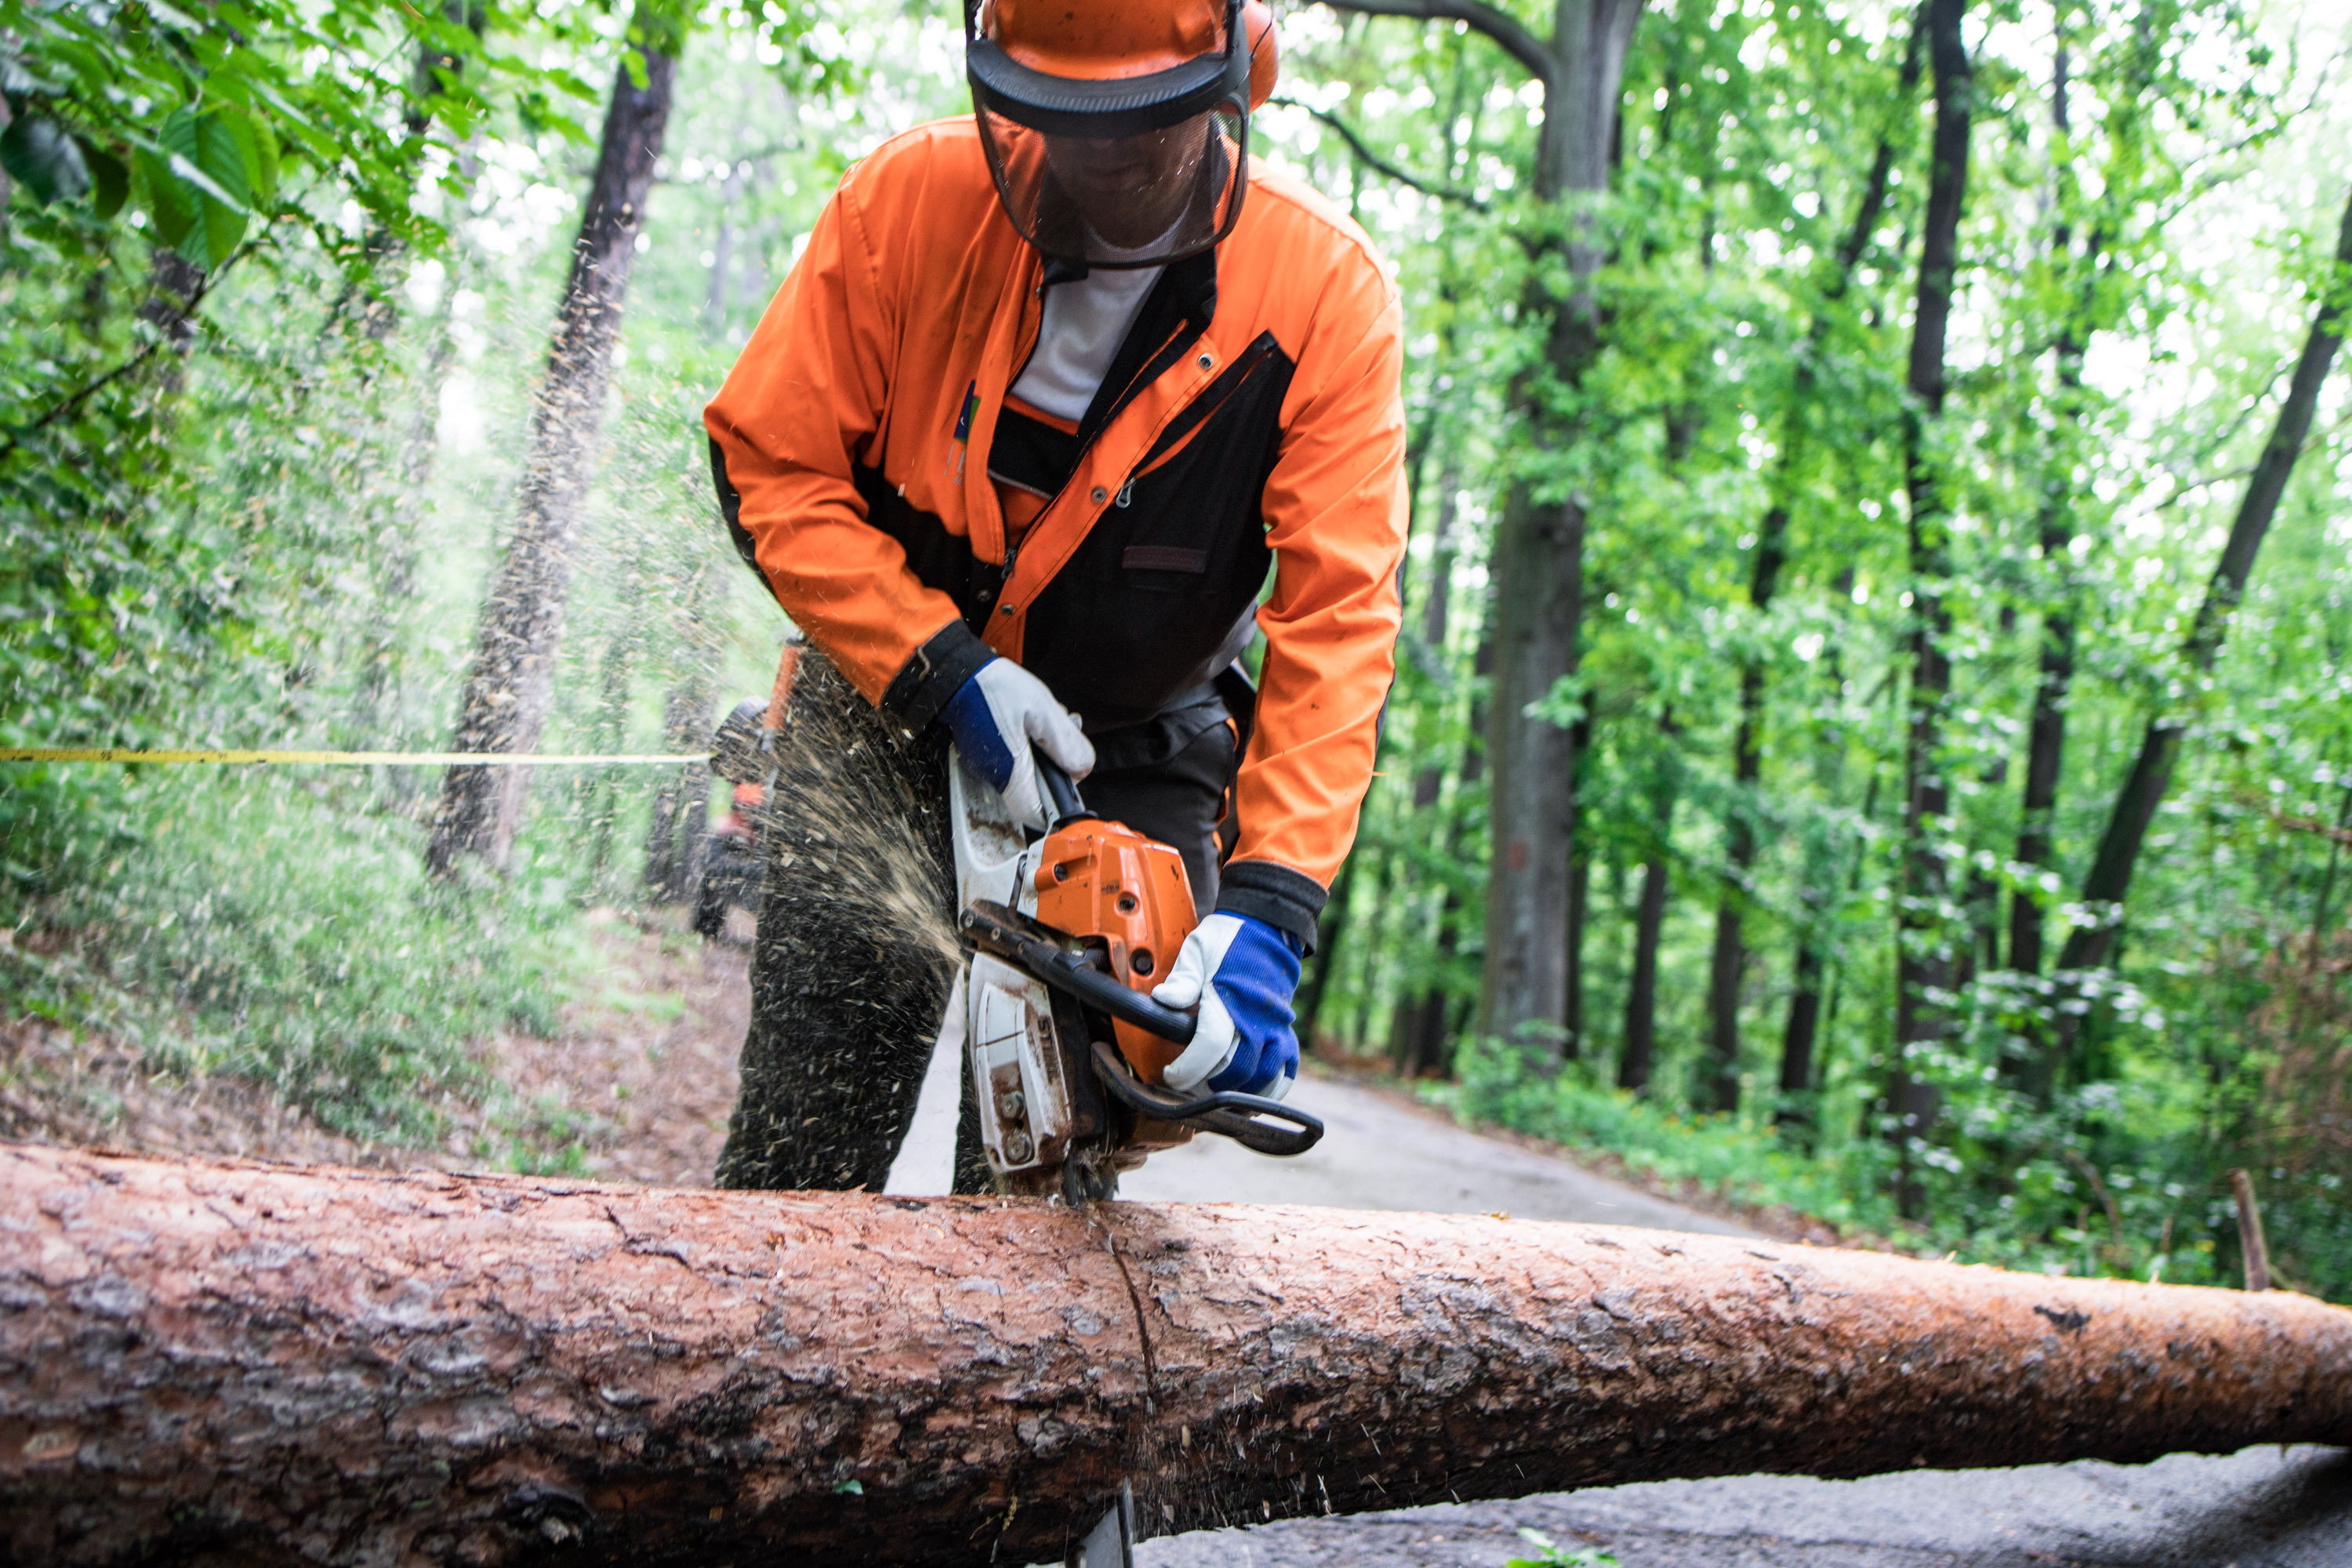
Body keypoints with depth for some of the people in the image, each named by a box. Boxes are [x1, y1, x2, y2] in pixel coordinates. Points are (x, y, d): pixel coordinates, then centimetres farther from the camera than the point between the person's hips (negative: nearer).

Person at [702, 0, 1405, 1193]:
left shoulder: (1329, 292, -19)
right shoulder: (908, 200, -16)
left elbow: (1335, 625, -24)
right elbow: (769, 463, -10)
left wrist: (1266, 914, -35)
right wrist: (945, 671, -22)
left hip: (1138, 767, 0)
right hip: (888, 713, 0)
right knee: (803, 1148, -9)